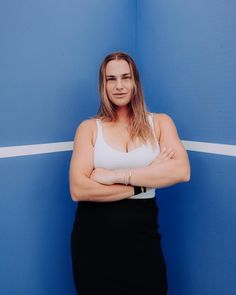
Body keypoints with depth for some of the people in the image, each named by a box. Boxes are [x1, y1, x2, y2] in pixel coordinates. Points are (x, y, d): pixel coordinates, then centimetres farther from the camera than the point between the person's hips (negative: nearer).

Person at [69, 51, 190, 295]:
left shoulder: (160, 123, 1)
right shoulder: (89, 128, -2)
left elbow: (181, 171, -15)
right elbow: (78, 189, -14)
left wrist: (117, 176, -18)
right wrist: (144, 181, -16)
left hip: (142, 235, 1)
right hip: (94, 237, 0)